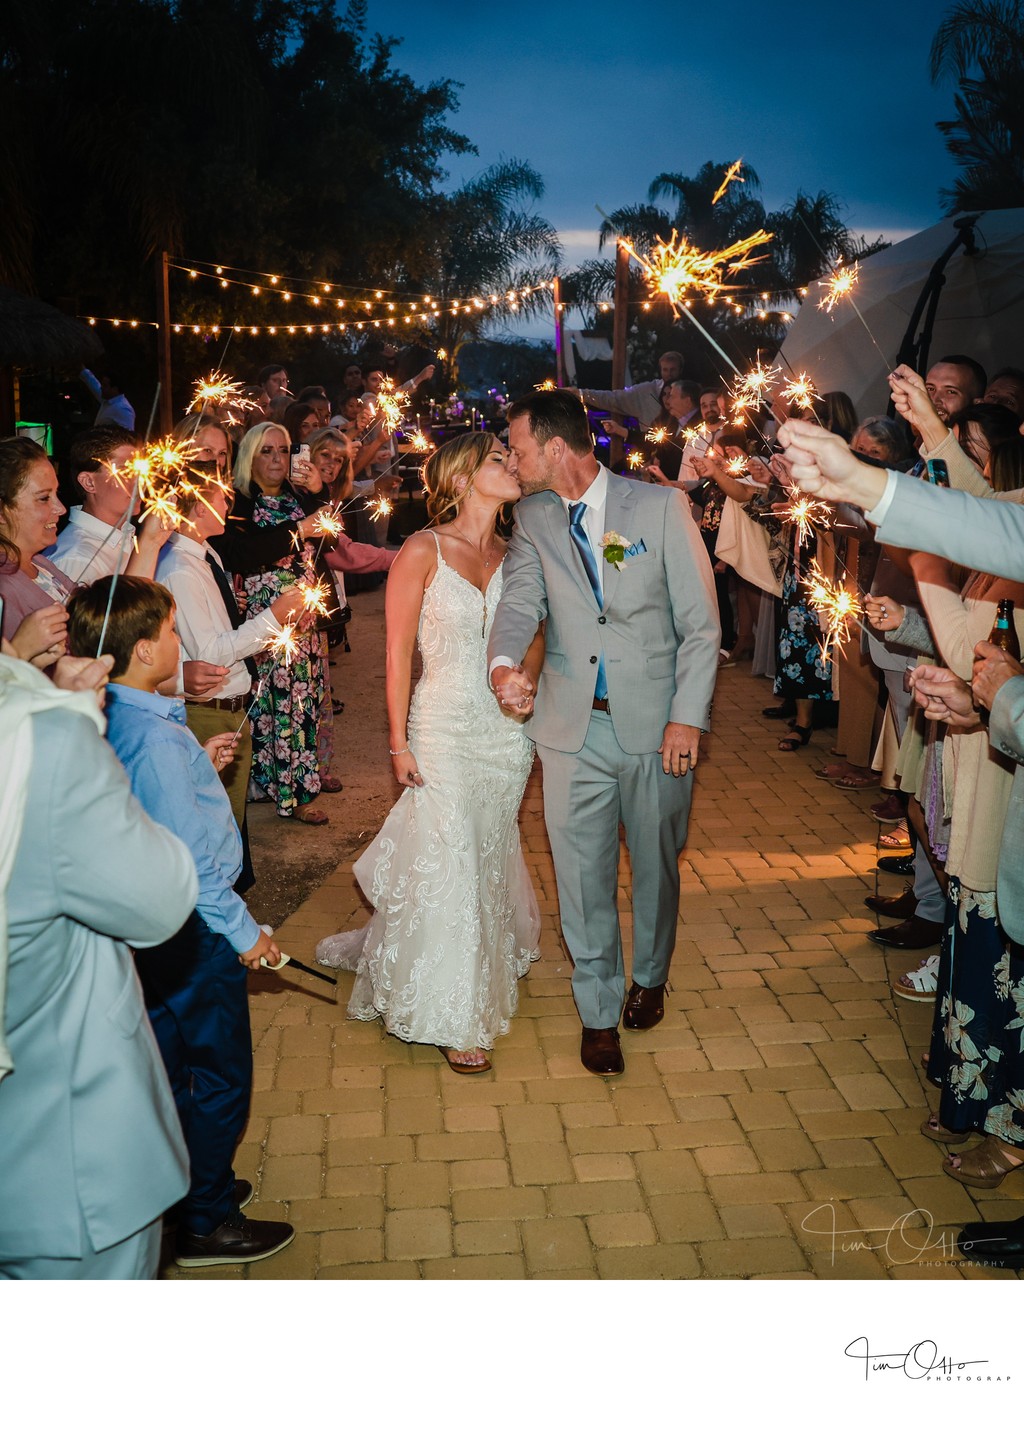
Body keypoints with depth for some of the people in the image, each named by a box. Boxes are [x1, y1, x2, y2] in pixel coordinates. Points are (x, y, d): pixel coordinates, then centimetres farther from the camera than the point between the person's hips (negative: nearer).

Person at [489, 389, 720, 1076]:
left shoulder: (661, 505, -5)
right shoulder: (533, 519, 4)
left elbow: (701, 620, -5)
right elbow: (521, 599, -10)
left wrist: (688, 715, -12)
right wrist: (505, 663, -32)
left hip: (657, 723, -2)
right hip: (574, 727, 2)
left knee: (657, 864, 15)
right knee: (583, 873, 7)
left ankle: (650, 977, 41)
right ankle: (599, 1012, 26)